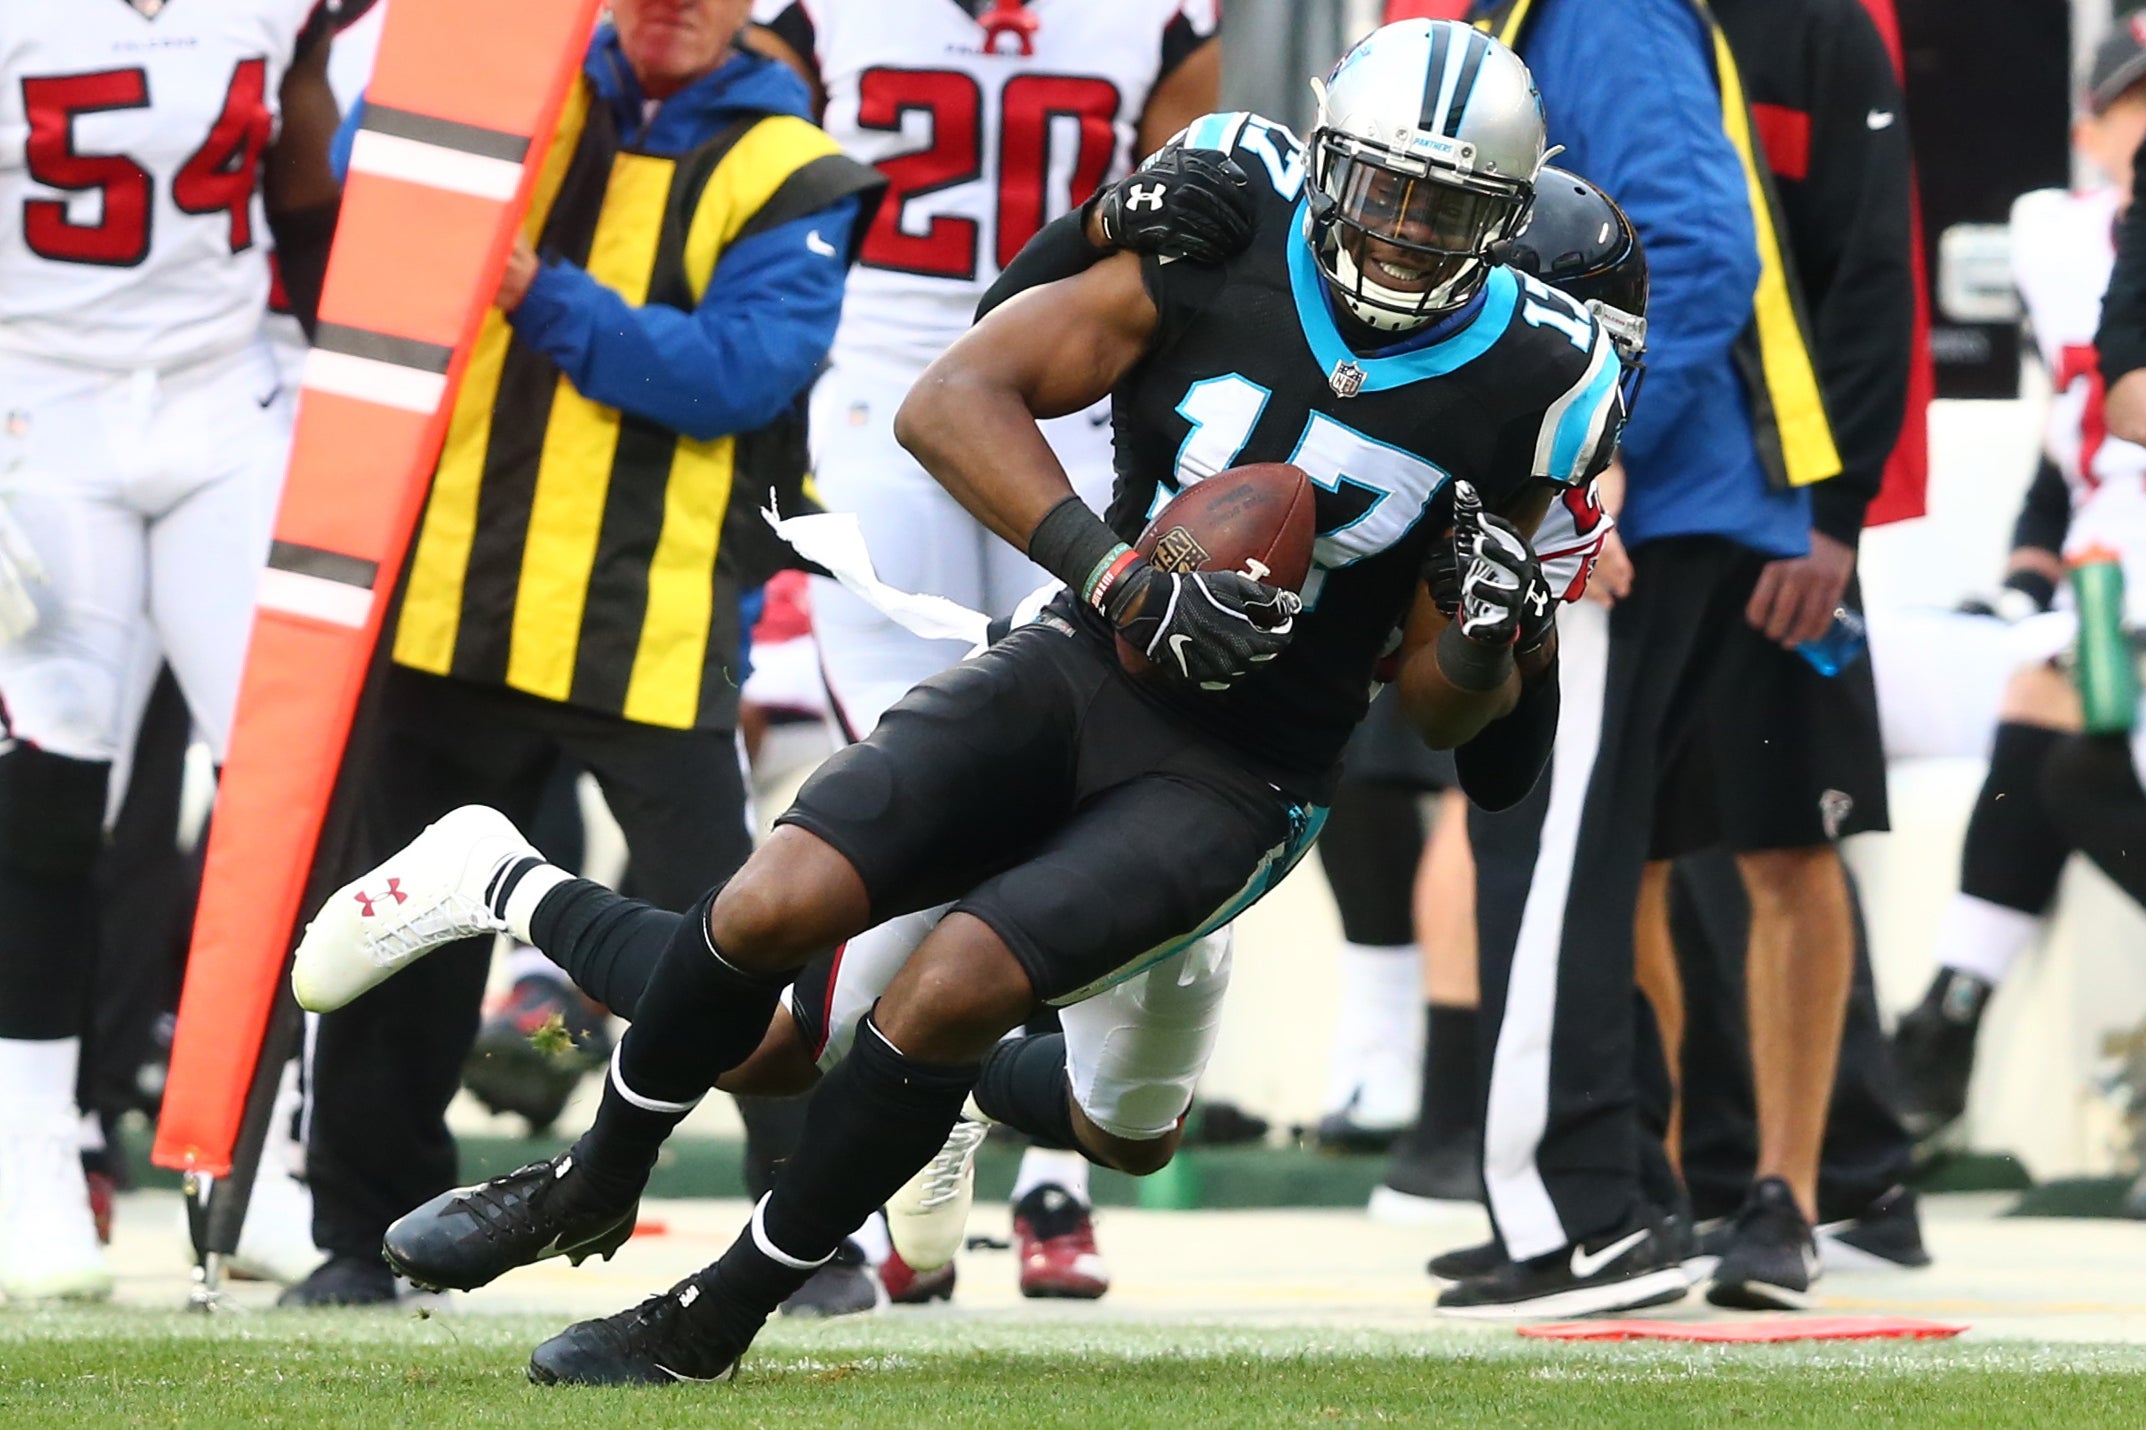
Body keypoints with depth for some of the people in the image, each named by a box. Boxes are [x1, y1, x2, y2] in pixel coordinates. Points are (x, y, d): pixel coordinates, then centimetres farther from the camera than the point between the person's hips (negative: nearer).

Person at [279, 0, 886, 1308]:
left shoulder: (787, 171, -3)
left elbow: (740, 368, -15)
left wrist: (549, 303, -22)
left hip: (654, 630, -3)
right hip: (463, 600, 4)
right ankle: (369, 1233, 24)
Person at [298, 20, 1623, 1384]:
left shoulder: (1521, 383, -6)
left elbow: (1441, 709, 4)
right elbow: (953, 397, -13)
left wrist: (1485, 637, -20)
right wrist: (1116, 574, -25)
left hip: (1232, 781, -1)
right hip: (1081, 671, 1)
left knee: (952, 990, -23)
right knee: (777, 910, -17)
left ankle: (716, 1319, -4)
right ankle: (591, 1188, 12)